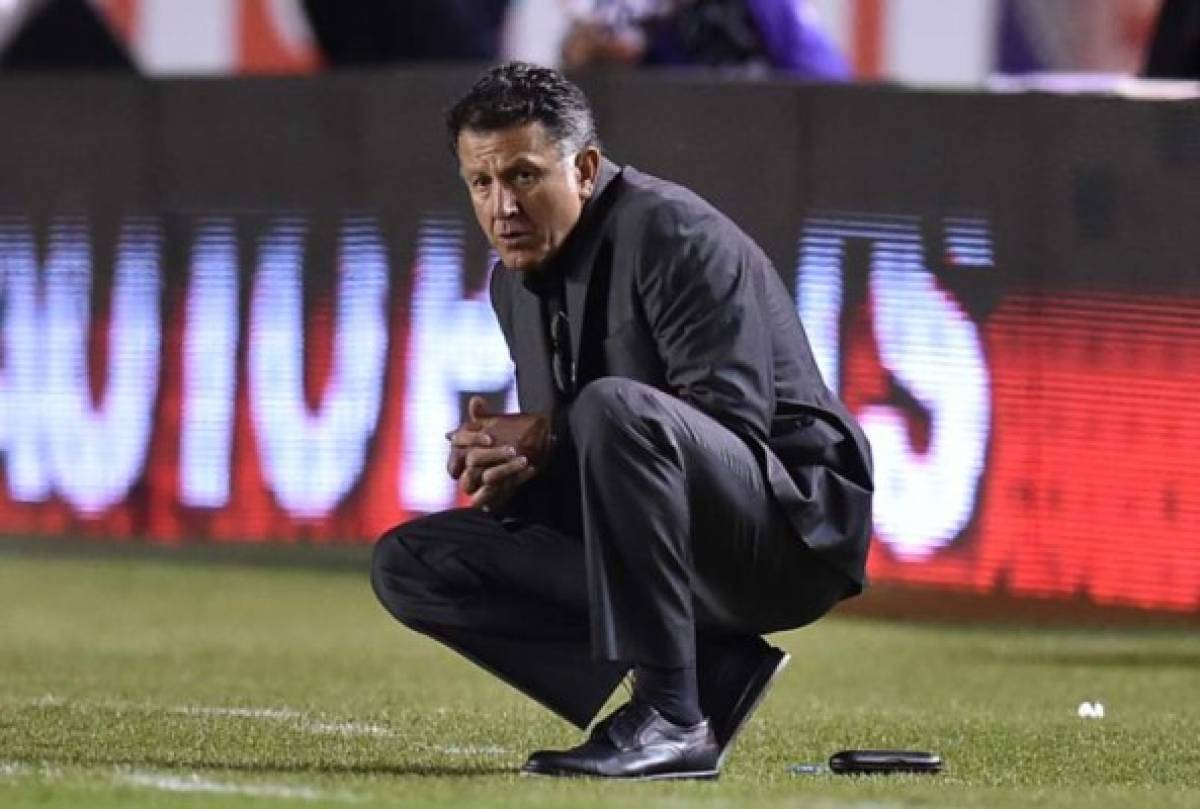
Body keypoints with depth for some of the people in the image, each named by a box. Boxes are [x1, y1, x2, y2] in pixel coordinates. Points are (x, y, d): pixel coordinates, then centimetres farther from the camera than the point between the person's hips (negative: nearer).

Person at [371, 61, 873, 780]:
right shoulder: (516, 280, 11)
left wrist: (544, 450, -25)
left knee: (612, 407, -35)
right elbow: (554, 453, 17)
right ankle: (706, 672, -5)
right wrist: (503, 464, -9)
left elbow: (732, 420, -24)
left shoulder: (673, 233, -15)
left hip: (790, 528, -9)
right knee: (410, 565, -1)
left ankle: (670, 720, -32)